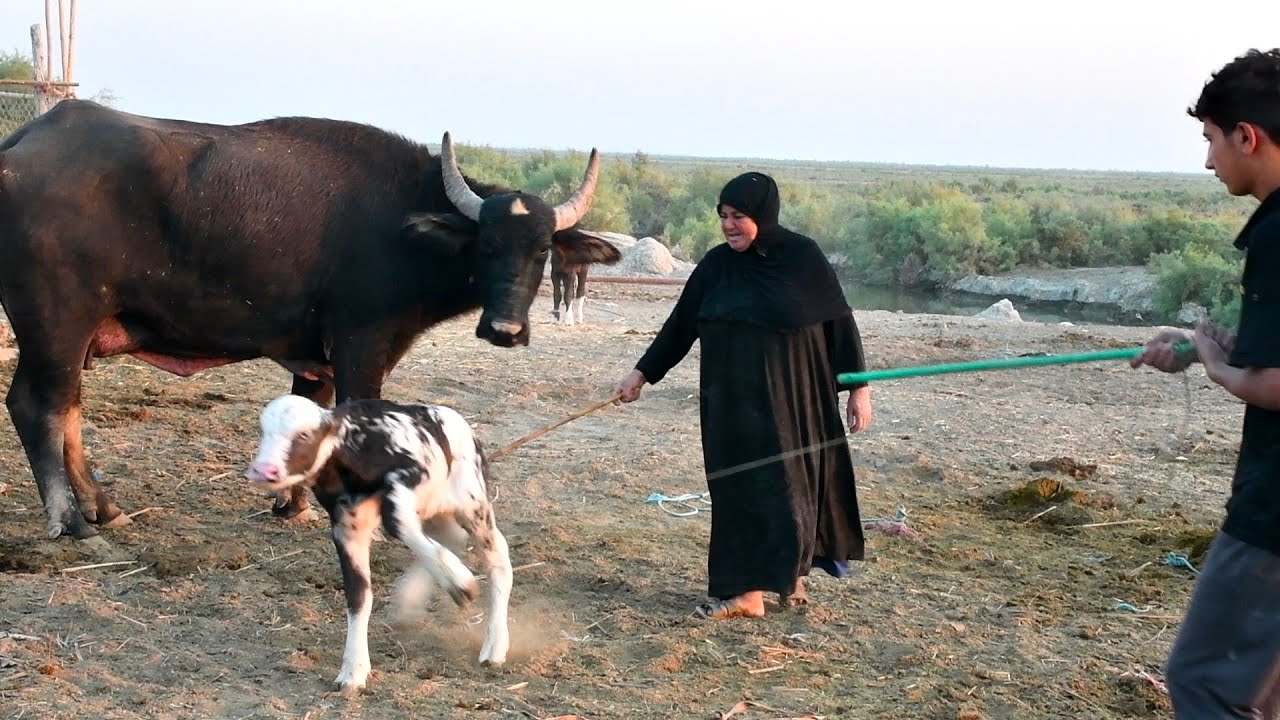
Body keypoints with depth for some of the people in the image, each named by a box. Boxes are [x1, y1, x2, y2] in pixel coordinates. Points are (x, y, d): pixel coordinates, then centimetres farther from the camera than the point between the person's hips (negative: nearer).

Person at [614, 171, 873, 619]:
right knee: (738, 489, 3)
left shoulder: (803, 257, -7)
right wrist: (642, 373, 8)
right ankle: (744, 591, 10)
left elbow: (839, 321, -3)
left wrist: (859, 386, -4)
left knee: (789, 482, 4)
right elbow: (680, 324, 9)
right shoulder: (717, 264, 2)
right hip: (733, 402, 3)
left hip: (792, 400, -3)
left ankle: (791, 572, 23)